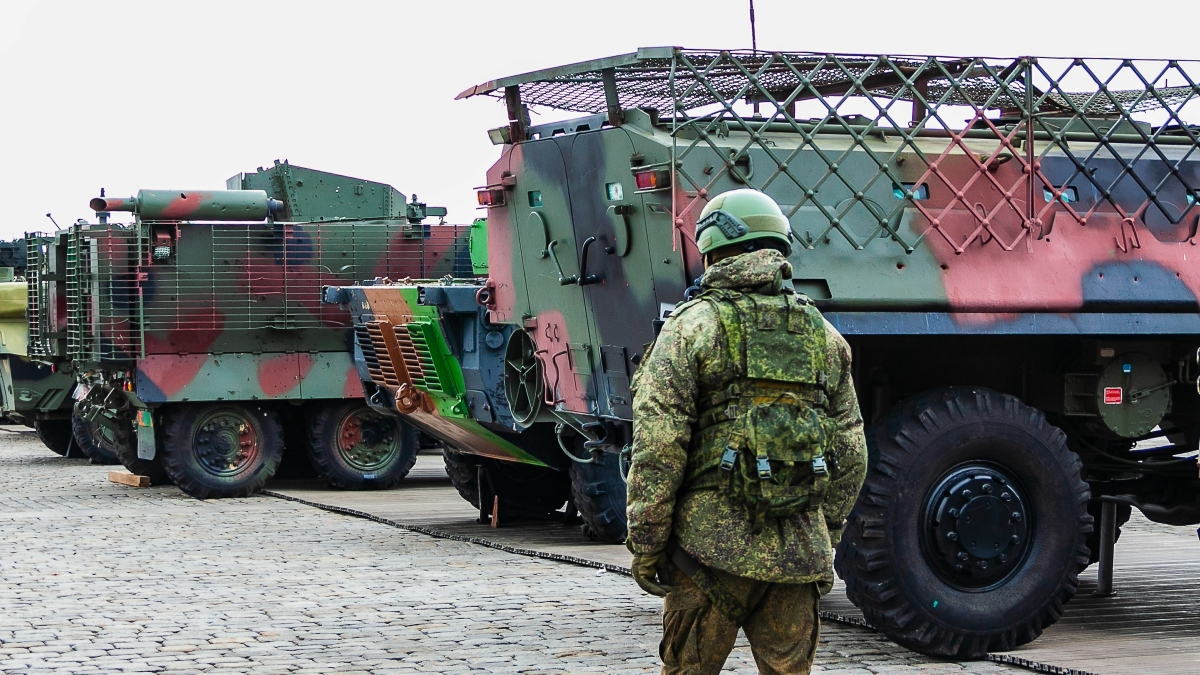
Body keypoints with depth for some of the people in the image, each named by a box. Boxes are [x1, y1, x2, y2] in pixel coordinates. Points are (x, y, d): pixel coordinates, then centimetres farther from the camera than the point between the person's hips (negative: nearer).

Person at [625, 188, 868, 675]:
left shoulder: (693, 326, -3)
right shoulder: (823, 334, 12)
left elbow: (658, 447, -10)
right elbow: (851, 456, 15)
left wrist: (644, 543, -4)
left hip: (713, 546, -4)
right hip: (798, 553, 4)